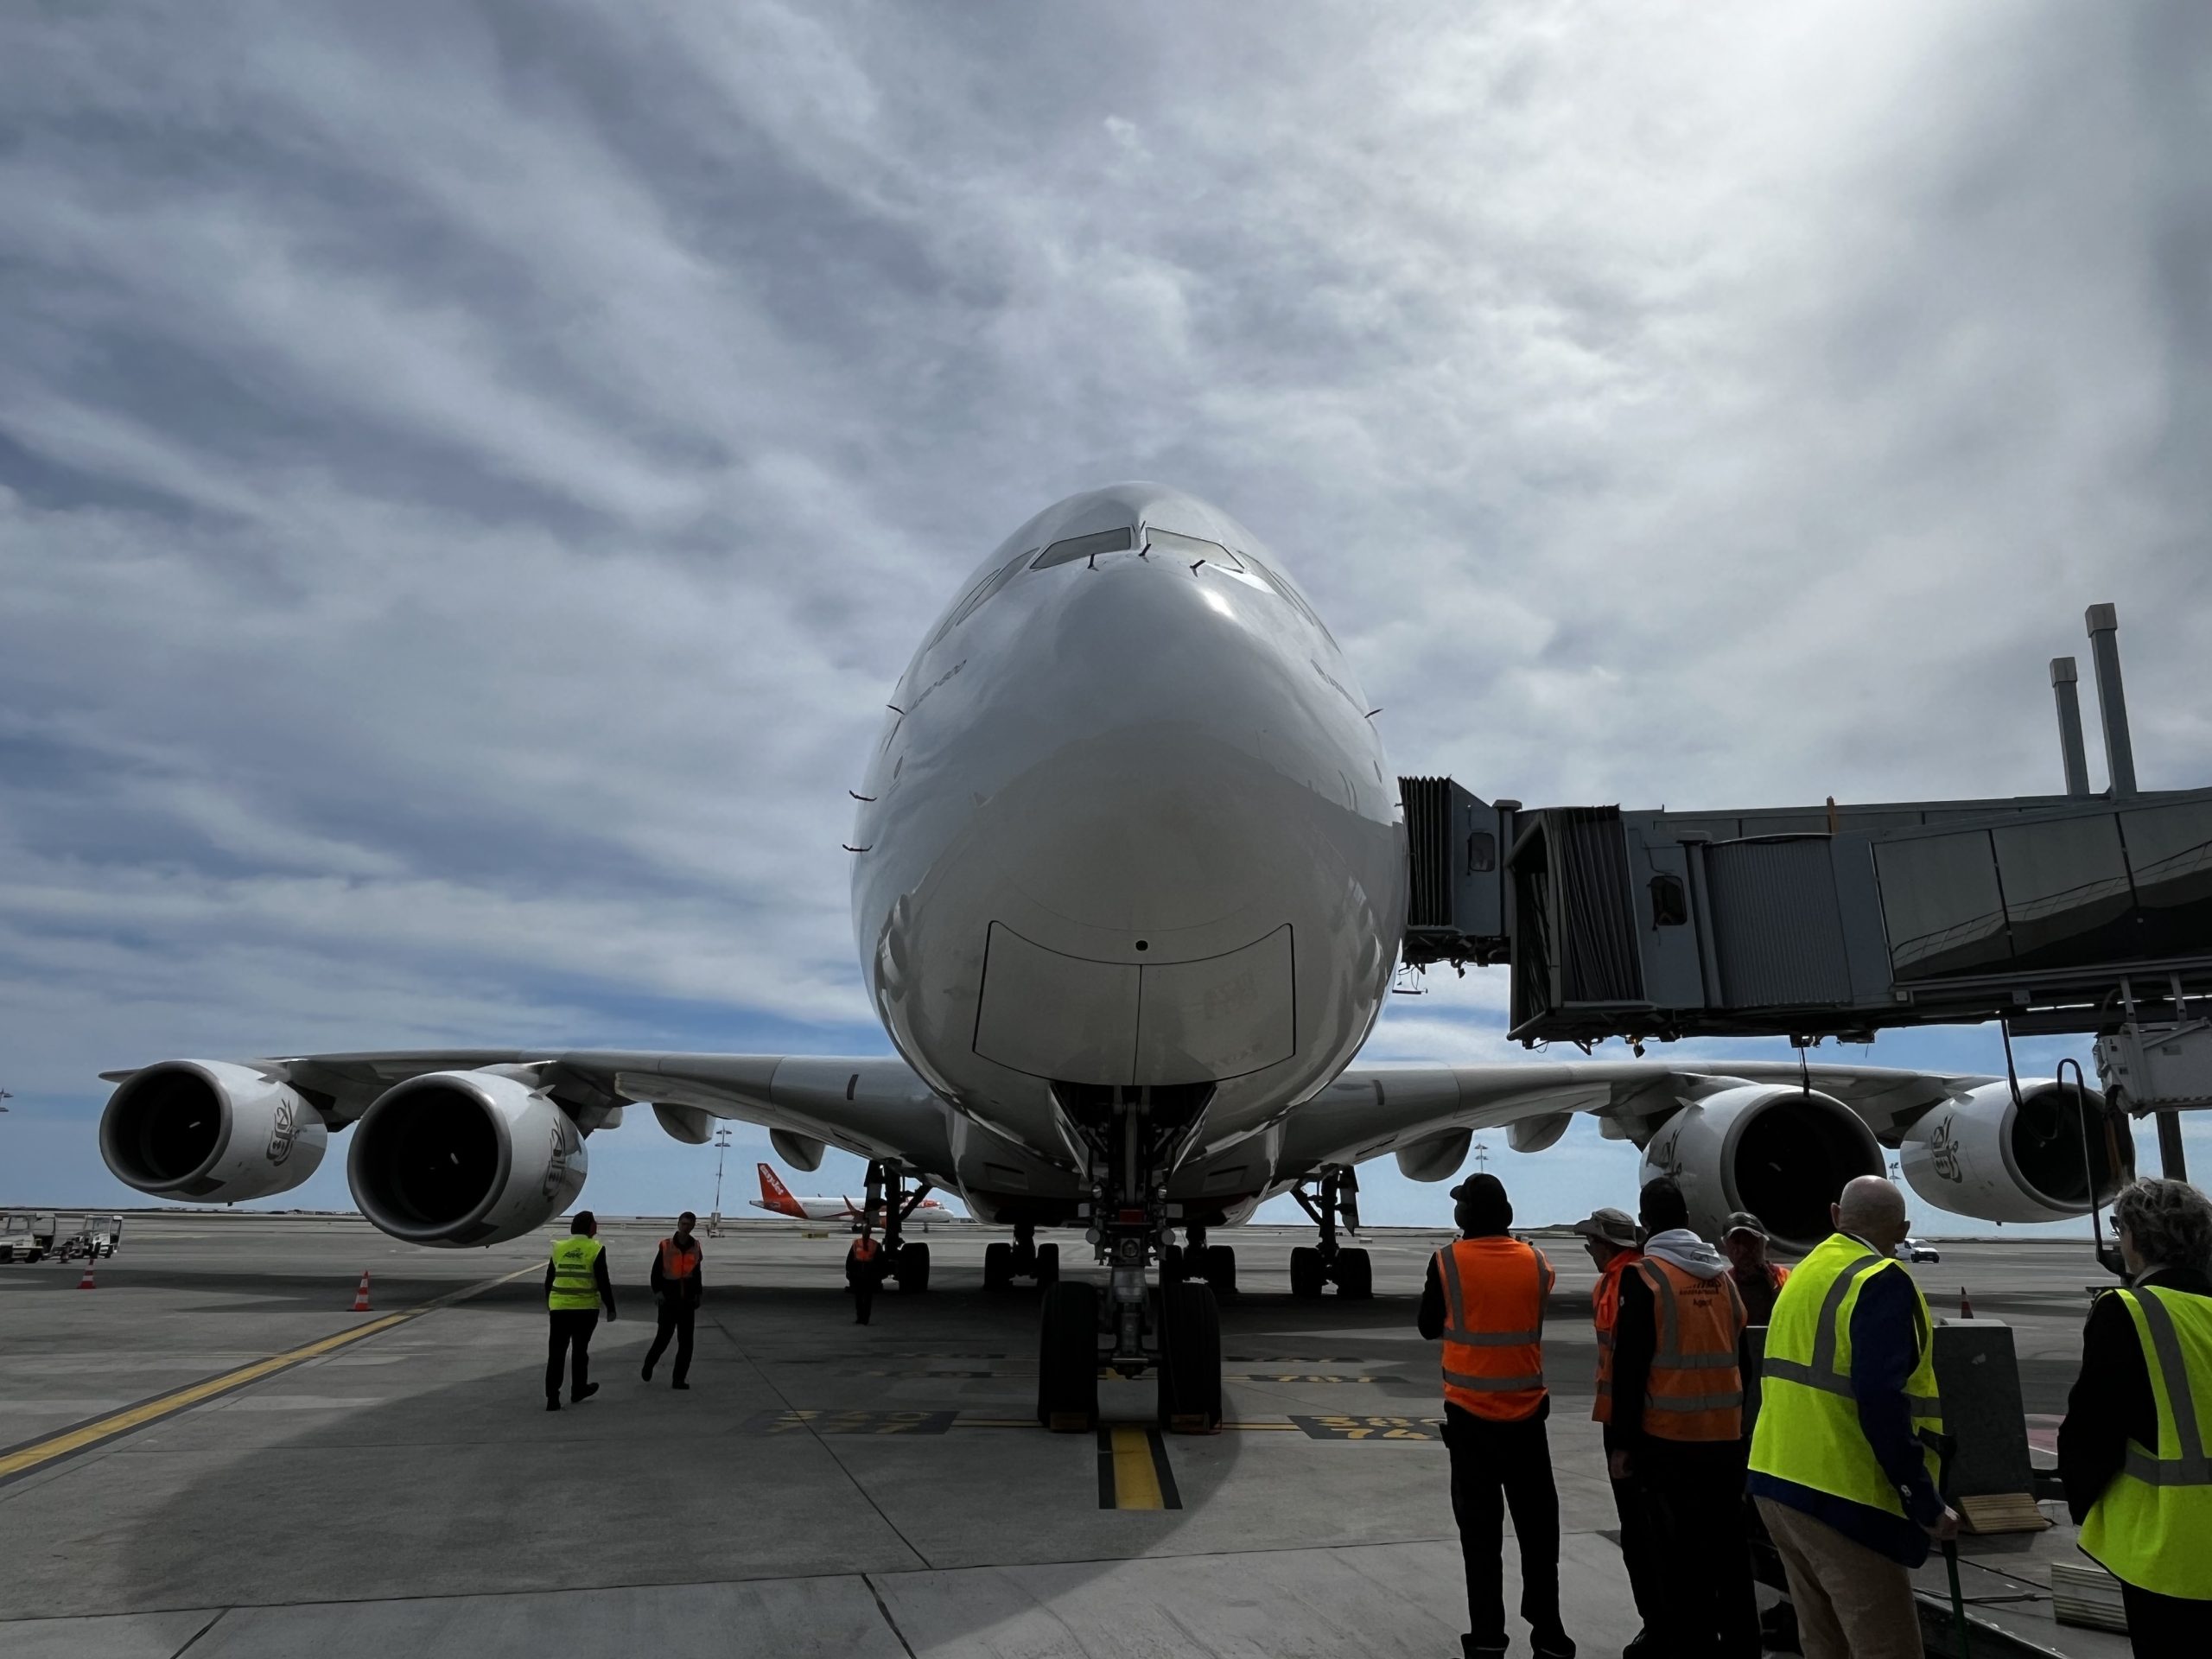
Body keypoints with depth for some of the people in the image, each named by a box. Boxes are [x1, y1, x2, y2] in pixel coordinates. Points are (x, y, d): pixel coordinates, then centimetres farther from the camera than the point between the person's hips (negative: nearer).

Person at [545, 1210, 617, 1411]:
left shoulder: (559, 1248, 4)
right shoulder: (595, 1250, -7)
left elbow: (549, 1280, 12)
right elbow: (603, 1283, -8)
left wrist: (549, 1305, 25)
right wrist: (611, 1308, 0)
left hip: (558, 1308, 2)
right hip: (585, 1309, -2)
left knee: (556, 1354, 4)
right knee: (580, 1351, 14)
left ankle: (552, 1398, -1)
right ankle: (578, 1390, 27)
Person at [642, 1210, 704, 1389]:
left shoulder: (695, 1247, 4)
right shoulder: (666, 1246, -8)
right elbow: (656, 1271, -3)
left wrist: (698, 1294, 14)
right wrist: (657, 1291, -12)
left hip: (687, 1301, 3)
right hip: (668, 1300, -3)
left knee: (686, 1342, 1)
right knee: (663, 1337, 1)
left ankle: (679, 1380, 7)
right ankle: (649, 1364, 31)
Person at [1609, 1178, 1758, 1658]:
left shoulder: (1645, 1276, -10)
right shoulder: (1722, 1273, 7)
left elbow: (1630, 1365, -13)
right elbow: (1738, 1348, 15)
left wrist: (1623, 1442, -7)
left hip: (1669, 1437, -6)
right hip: (1726, 1434, 6)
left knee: (1681, 1554, 2)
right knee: (1729, 1547, 16)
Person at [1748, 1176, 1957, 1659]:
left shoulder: (1804, 1274, 14)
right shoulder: (1882, 1281, -11)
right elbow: (1882, 1402, -21)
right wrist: (1925, 1502, -16)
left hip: (1777, 1479, 8)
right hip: (1842, 1495, -8)